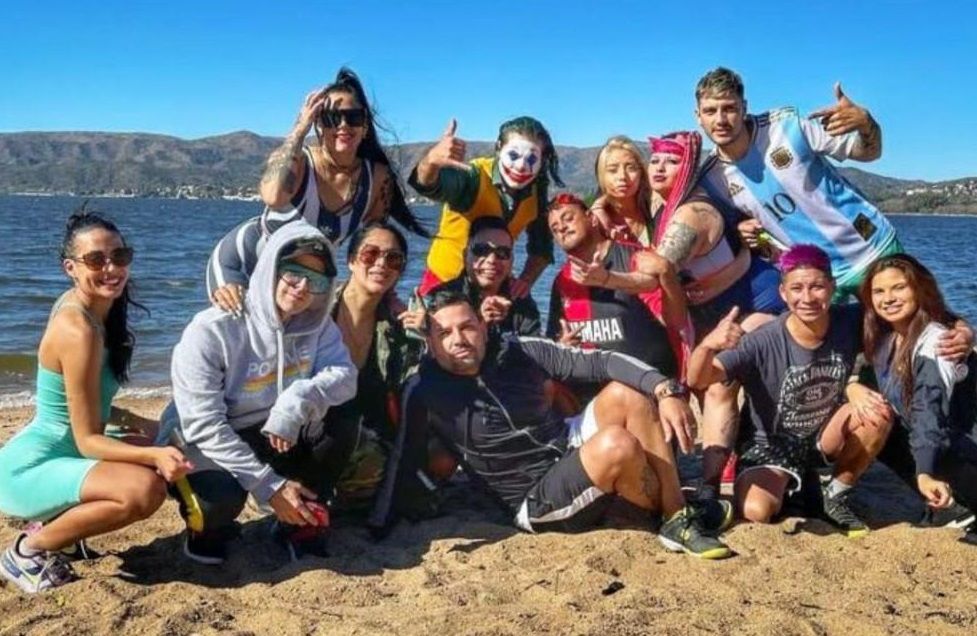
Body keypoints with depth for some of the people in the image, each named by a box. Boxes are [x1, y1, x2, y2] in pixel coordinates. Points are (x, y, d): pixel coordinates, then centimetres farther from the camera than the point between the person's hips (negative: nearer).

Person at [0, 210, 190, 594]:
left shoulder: (83, 308, 4)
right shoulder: (79, 331, -24)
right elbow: (88, 439, -23)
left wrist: (140, 425, 7)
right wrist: (154, 455, -35)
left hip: (62, 451, 10)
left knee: (163, 444, 19)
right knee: (147, 488, -31)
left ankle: (56, 525, 16)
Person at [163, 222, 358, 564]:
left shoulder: (316, 323, -6)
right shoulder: (210, 330, -24)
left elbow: (345, 374, -18)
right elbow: (203, 426, -27)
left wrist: (299, 398, -39)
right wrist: (269, 486, -29)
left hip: (272, 437, 5)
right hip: (202, 443, -5)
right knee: (223, 496, -35)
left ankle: (300, 523, 1)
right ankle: (208, 529, 4)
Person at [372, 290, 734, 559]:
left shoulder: (519, 352, -4)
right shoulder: (424, 392, -11)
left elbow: (599, 362, -8)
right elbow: (406, 462, -8)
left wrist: (663, 391, -21)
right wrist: (379, 528, -14)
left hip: (570, 448, 5)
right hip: (535, 502, -5)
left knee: (625, 393, -16)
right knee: (617, 444, -31)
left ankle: (679, 514, -10)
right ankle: (676, 520, 0)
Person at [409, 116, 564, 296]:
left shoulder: (537, 192, -10)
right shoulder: (475, 177, -25)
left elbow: (542, 247, -1)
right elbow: (429, 184, -45)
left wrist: (526, 280, -20)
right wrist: (432, 161, -67)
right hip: (444, 283, -4)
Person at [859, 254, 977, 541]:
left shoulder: (935, 341, -25)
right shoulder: (886, 335, -1)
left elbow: (928, 412, -39)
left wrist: (924, 473, -51)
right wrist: (854, 388, -17)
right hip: (938, 444, 9)